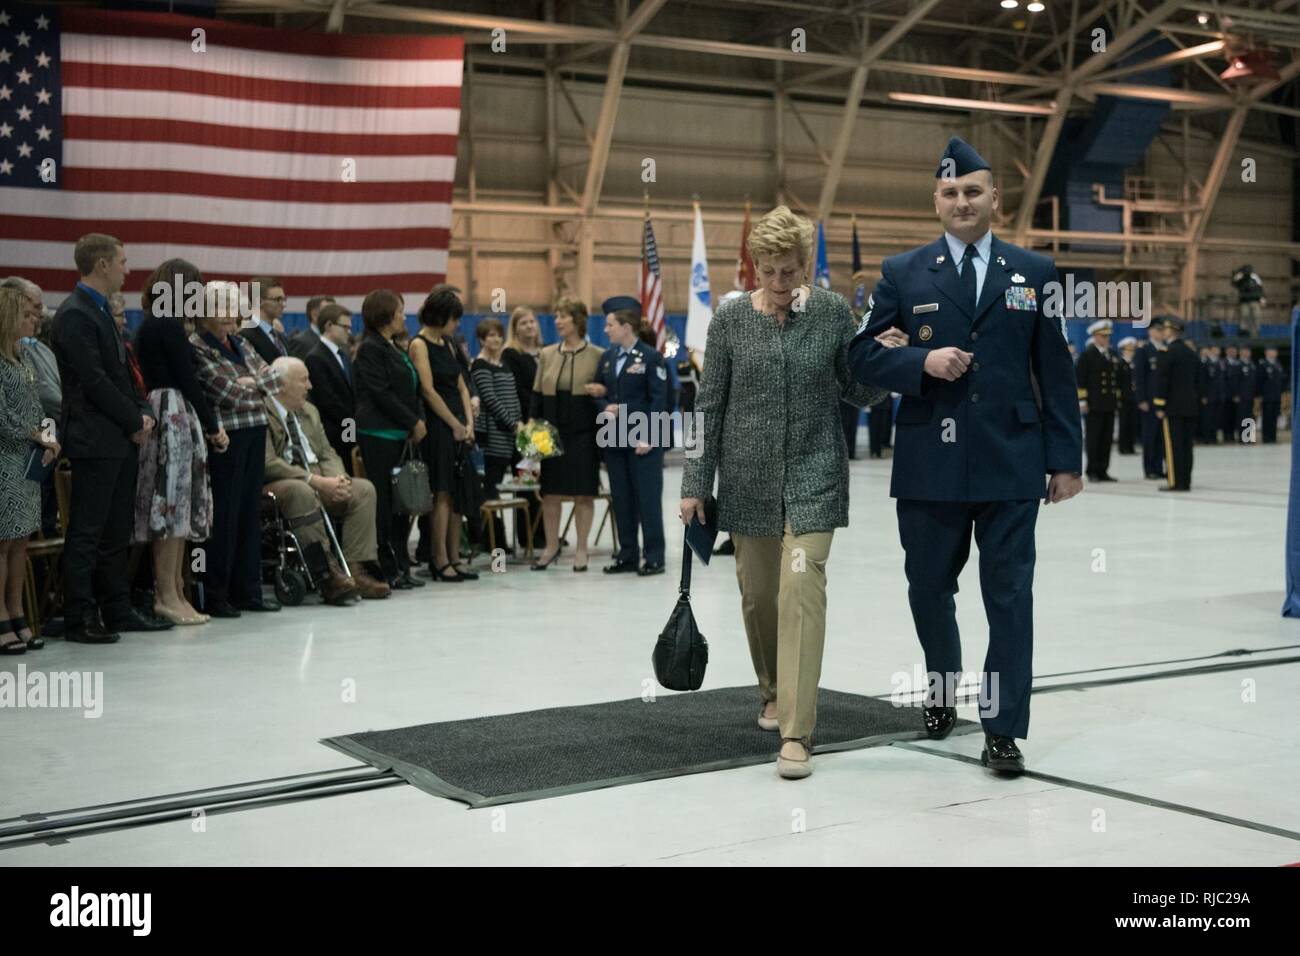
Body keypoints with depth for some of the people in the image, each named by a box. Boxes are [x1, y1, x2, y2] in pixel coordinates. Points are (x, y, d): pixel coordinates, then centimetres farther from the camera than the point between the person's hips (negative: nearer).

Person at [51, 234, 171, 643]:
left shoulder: (101, 311, 17)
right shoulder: (75, 315, -13)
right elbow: (94, 381, -18)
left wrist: (142, 413, 5)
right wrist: (136, 421, -10)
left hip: (121, 439, 9)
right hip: (94, 440, -9)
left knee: (117, 532, 13)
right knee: (86, 532, -4)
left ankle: (117, 610, 19)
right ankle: (79, 619, 1)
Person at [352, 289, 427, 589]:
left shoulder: (394, 348, 19)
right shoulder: (369, 349, -7)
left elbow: (411, 390, 20)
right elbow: (381, 393, -13)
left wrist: (418, 421, 4)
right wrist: (414, 422, -9)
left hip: (401, 434, 9)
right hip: (379, 435, -9)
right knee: (384, 503, -7)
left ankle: (400, 567, 12)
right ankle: (386, 570, -4)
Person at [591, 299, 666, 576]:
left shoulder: (651, 358, -5)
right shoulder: (607, 357, 13)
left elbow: (658, 400, -9)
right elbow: (599, 392, 16)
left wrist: (648, 438, -15)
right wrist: (606, 406, -7)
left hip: (643, 441, -6)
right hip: (614, 439, 6)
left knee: (648, 499, -2)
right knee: (621, 500, 8)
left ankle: (654, 557, 4)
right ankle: (627, 556, 15)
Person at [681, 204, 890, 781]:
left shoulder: (833, 312, -2)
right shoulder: (731, 318, -2)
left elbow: (859, 392, 5)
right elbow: (710, 404, 2)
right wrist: (696, 485, -1)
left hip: (813, 473, -2)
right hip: (749, 475, 2)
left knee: (801, 587, -15)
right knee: (758, 594, 13)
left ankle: (797, 733, -15)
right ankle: (774, 691, 40)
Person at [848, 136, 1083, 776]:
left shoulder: (1033, 272, 8)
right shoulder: (903, 274, 6)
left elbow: (1054, 371, 7)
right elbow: (860, 352, 3)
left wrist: (1066, 457, 3)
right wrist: (922, 363, -14)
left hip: (1010, 462, 0)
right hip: (930, 464, 1)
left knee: (1009, 596, -1)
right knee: (928, 589, 12)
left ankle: (1002, 730, 5)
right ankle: (942, 690, 38)